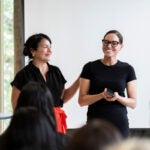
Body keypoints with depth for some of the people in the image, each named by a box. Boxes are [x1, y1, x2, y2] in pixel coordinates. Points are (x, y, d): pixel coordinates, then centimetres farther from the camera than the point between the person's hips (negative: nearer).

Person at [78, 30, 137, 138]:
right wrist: (102, 95, -15)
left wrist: (118, 97, -12)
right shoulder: (90, 67, 2)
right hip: (95, 123, -1)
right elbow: (82, 100, 1)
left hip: (119, 124, 1)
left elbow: (133, 103, 7)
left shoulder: (127, 69, 5)